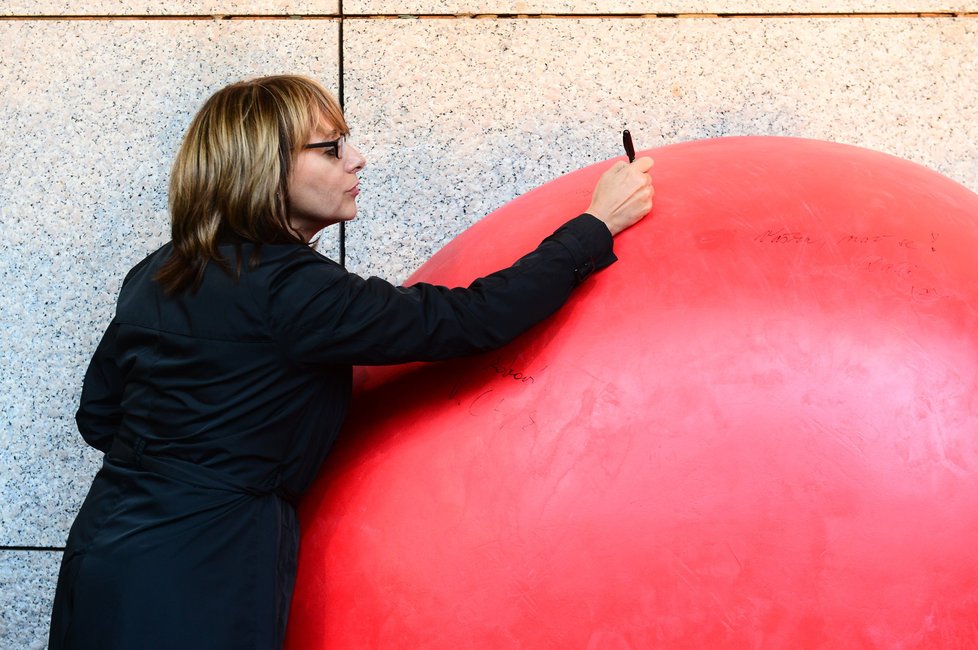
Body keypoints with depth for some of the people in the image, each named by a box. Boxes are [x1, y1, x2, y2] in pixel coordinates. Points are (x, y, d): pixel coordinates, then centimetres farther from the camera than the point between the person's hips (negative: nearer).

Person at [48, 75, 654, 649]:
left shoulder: (155, 275, 8)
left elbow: (98, 415, 17)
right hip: (192, 595, -8)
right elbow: (469, 319, -18)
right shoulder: (289, 290, -18)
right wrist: (597, 226, -9)